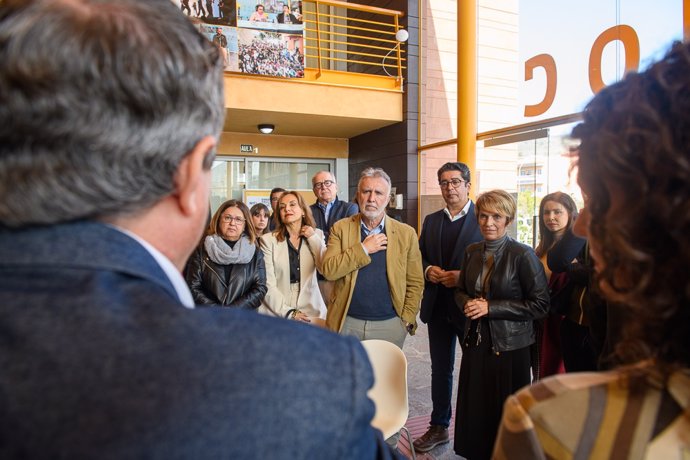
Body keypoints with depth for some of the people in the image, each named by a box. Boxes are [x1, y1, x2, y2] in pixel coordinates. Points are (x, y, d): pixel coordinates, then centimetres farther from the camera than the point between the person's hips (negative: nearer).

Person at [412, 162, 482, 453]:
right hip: (438, 307, 5)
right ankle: (439, 426, 31)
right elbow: (420, 255, 14)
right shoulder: (431, 221, 9)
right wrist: (428, 270, -7)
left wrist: (464, 277, -21)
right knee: (440, 369, 16)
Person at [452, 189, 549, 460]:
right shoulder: (472, 251, 4)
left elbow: (540, 305, -13)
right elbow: (461, 291, 15)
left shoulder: (522, 255, -13)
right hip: (475, 343, 5)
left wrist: (490, 307, -18)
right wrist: (468, 303, -8)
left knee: (505, 413, 8)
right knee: (474, 410, 12)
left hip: (509, 346, -4)